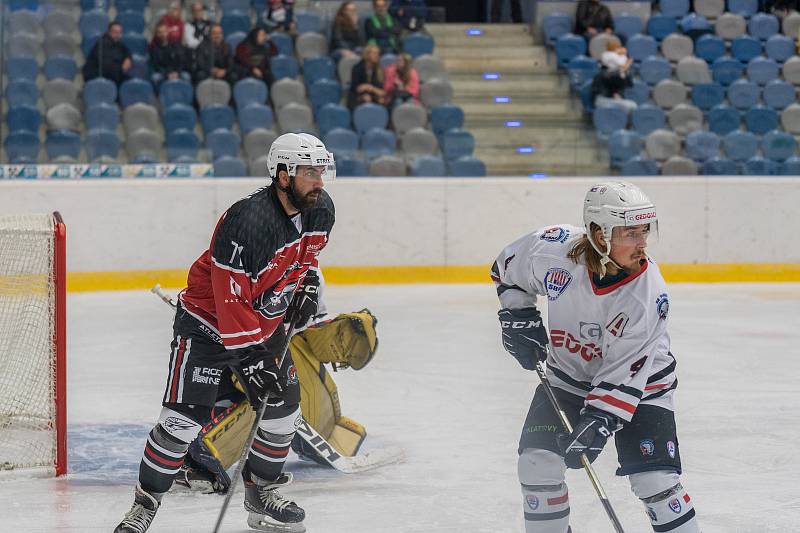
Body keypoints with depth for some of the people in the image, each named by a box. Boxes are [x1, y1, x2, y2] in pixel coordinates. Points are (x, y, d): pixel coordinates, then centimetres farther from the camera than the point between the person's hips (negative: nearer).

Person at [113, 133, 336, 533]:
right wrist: (250, 360, -28)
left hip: (266, 323, 7)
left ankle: (261, 492, 23)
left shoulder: (320, 210, -7)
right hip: (209, 321, -7)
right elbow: (230, 298, -30)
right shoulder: (247, 222, -32)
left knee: (283, 406, 4)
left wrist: (307, 283, 1)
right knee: (184, 417, -11)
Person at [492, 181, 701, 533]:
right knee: (537, 460, -7)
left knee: (654, 478, -14)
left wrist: (598, 421, -34)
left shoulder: (648, 294, -30)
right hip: (567, 375, 3)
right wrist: (518, 317, -8)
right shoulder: (554, 248, -25)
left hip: (638, 381, -3)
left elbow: (624, 372, -27)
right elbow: (508, 267, -1)